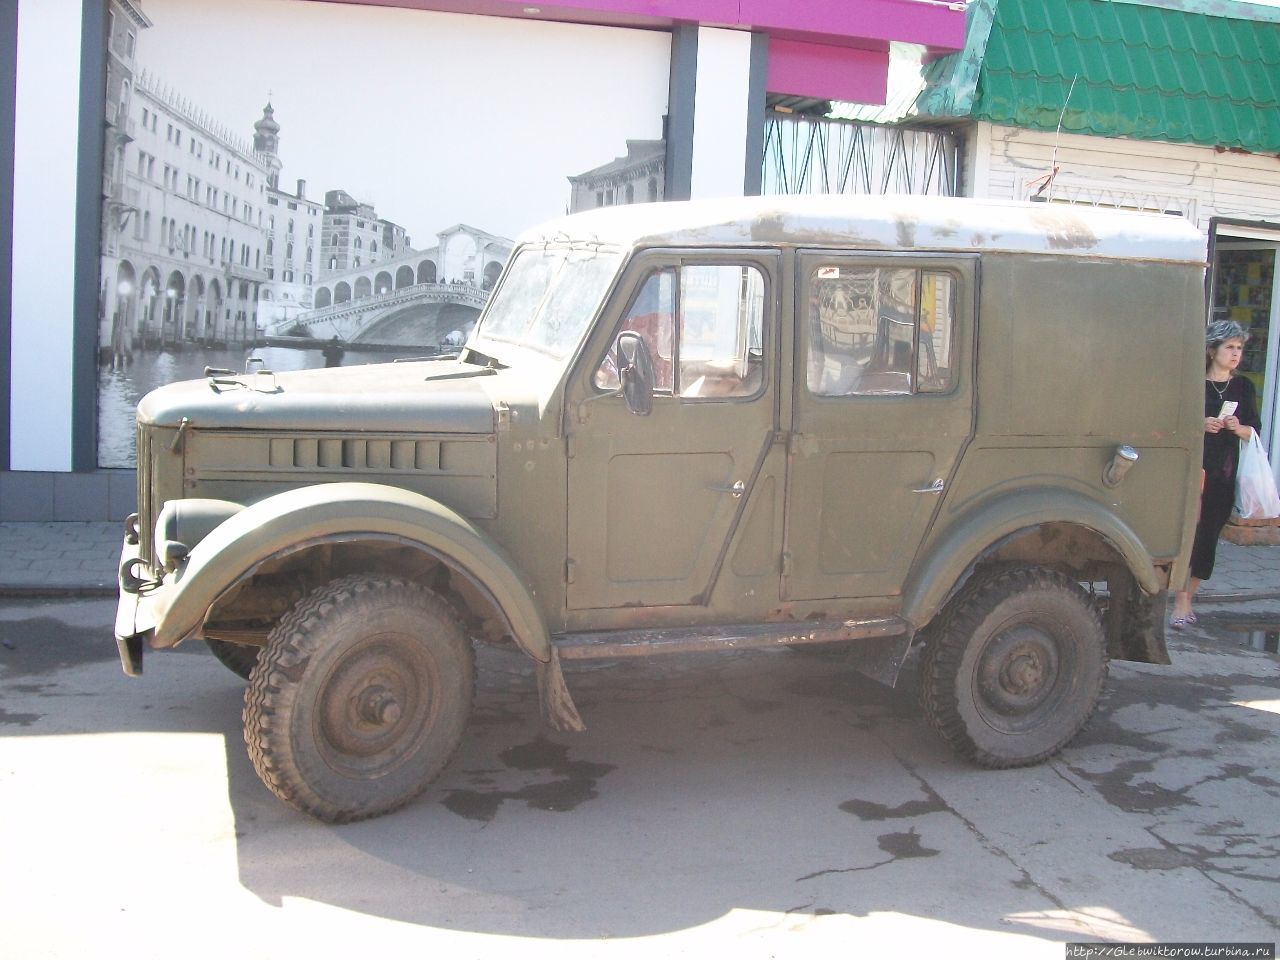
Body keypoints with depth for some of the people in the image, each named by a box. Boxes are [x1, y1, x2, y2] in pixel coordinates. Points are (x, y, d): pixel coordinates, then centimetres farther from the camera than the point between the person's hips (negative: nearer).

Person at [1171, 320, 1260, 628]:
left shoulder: (1244, 387, 9)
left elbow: (1255, 430, 10)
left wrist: (1238, 428, -11)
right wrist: (1201, 425, -16)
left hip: (1225, 473, 3)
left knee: (1209, 536, 3)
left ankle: (1188, 598, 13)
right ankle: (1181, 603, -4)